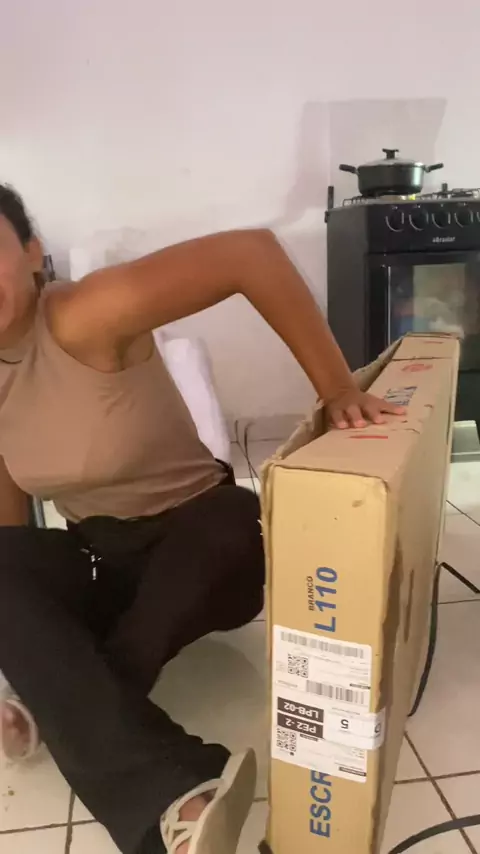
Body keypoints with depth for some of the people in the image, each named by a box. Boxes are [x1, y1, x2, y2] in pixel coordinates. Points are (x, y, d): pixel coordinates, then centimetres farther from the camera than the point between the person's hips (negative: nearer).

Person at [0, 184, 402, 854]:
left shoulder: (87, 319, -25)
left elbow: (251, 250, -34)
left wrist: (336, 388, -33)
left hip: (198, 549, -4)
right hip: (99, 559, 5)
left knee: (237, 524, -36)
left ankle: (60, 707, -15)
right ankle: (170, 796, -31)